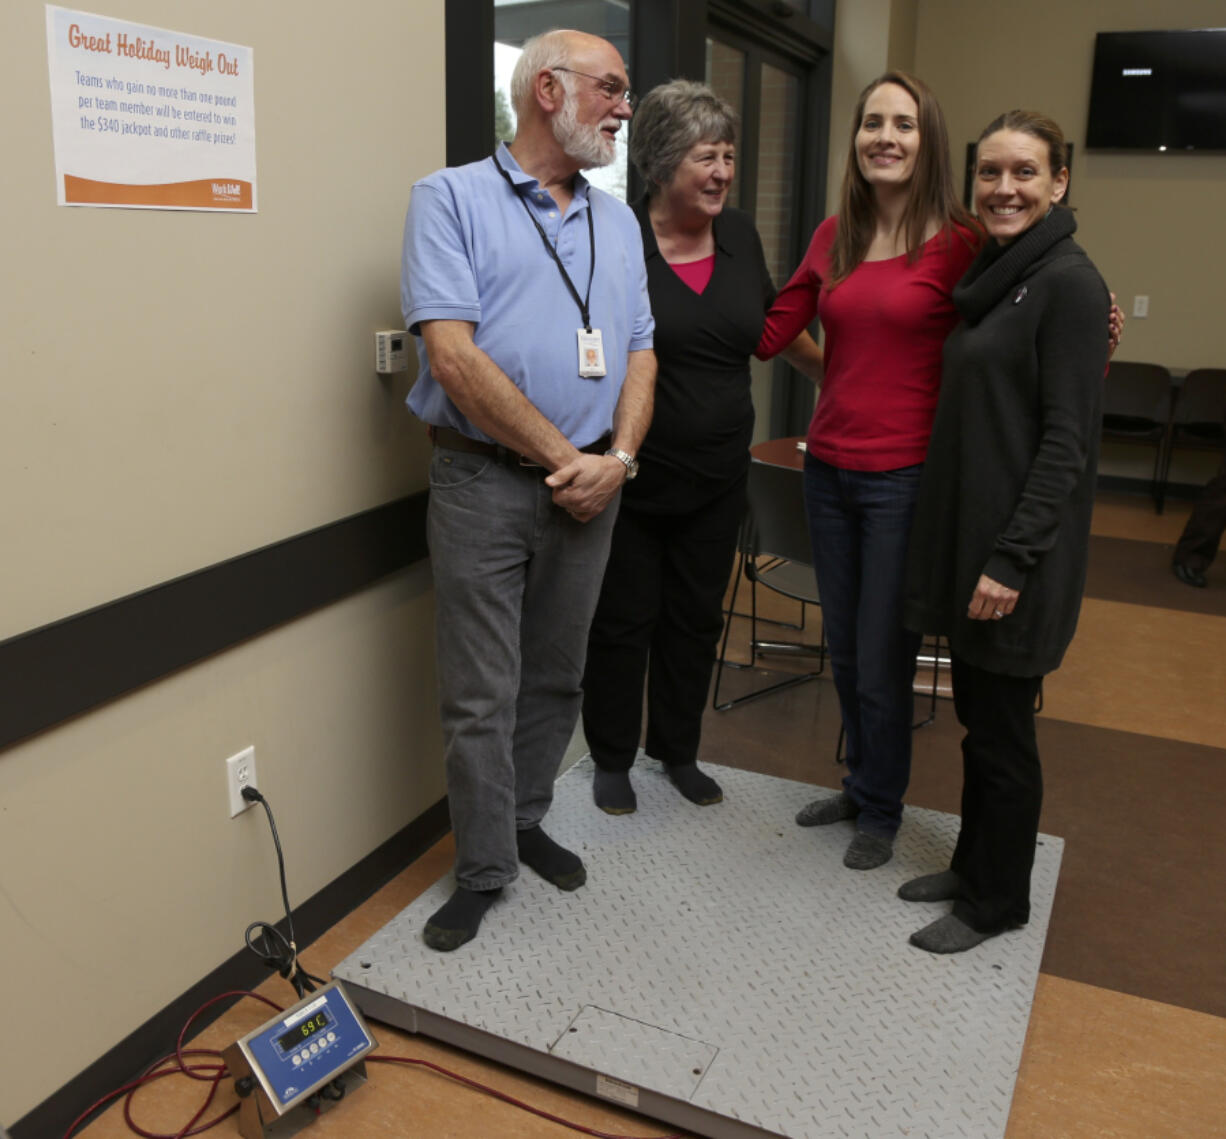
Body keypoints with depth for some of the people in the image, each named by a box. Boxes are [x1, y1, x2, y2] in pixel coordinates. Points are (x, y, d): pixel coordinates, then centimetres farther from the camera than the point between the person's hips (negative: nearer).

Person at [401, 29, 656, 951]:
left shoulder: (618, 221, 14)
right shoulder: (453, 199, -4)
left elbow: (639, 354, 12)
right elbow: (452, 356, -15)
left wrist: (616, 456, -7)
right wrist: (561, 459, -14)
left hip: (590, 486, 5)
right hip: (483, 482, -5)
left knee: (556, 678, 15)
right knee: (482, 695, 2)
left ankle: (525, 821, 35)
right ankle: (484, 868, 18)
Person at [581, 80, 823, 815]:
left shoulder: (740, 234, 5)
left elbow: (773, 325, 19)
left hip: (717, 477, 5)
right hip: (632, 475, -5)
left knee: (697, 616, 15)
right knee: (624, 619, 8)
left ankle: (679, 750, 35)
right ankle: (612, 760, 28)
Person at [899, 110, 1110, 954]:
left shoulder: (1069, 284, -13)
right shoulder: (992, 276, 13)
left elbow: (1067, 442, -18)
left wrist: (1012, 560, -21)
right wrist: (960, 544, 14)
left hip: (1017, 548, -8)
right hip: (965, 533, 8)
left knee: (1001, 726, 5)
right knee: (977, 712, 18)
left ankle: (998, 902, 23)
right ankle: (973, 865, 35)